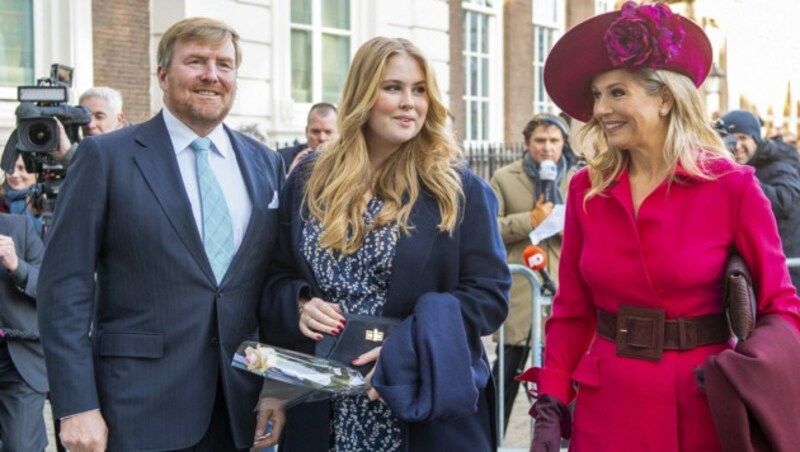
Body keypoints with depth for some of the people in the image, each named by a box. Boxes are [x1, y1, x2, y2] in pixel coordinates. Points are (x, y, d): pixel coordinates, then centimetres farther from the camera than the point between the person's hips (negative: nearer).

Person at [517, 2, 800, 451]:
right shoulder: (587, 190, 0)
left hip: (703, 409, -2)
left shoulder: (732, 187, -9)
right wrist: (551, 406, -3)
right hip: (607, 409, 3)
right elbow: (572, 311, 4)